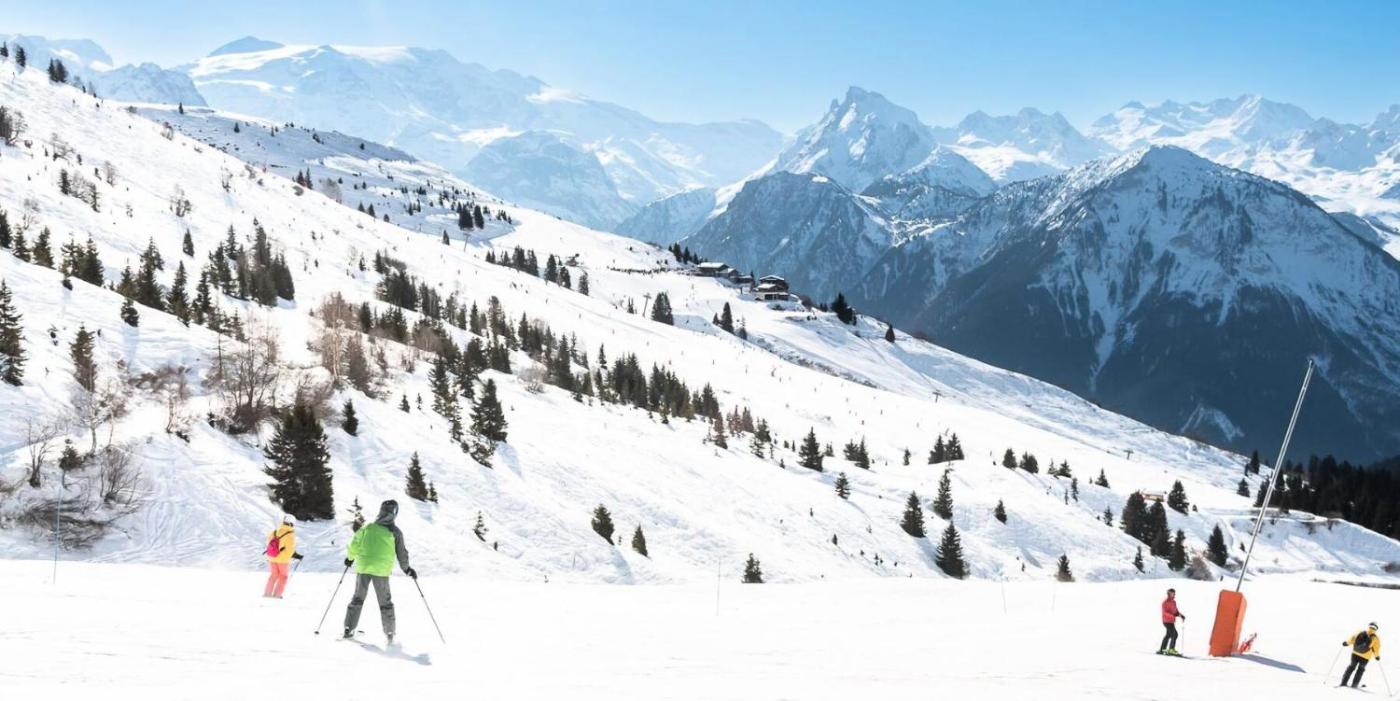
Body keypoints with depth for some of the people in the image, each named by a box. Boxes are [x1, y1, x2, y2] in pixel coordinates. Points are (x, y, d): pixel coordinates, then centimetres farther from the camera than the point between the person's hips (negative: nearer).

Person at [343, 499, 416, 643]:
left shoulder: (368, 527, 1)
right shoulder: (395, 531, -1)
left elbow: (355, 544, 3)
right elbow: (401, 552, 2)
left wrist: (350, 557, 22)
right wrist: (407, 568, 16)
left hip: (363, 567, 1)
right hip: (382, 570, -1)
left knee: (357, 598, 13)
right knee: (385, 602, 9)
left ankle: (349, 629, 10)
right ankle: (390, 634, 9)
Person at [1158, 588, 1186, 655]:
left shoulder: (1173, 602, 13)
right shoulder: (1165, 602, -14)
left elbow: (1176, 611, 21)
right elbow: (1164, 612, -23)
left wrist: (1181, 615, 3)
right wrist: (1172, 616, -35)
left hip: (1171, 621, 10)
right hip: (1167, 621, -10)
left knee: (1168, 635, 18)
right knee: (1174, 634, -19)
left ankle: (1162, 649, 27)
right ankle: (1171, 649, -19)